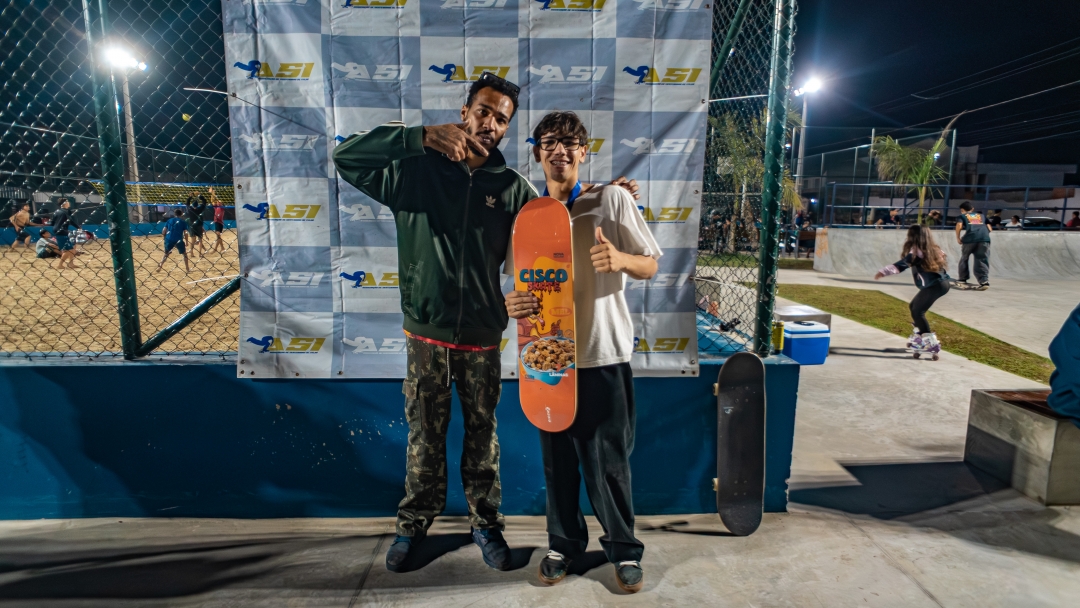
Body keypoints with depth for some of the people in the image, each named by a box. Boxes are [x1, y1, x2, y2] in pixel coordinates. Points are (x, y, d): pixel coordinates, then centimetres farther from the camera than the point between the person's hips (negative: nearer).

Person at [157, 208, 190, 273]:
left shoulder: (170, 220, 13)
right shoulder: (183, 222, 5)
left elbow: (163, 231, 8)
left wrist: (165, 237, 23)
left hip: (169, 239, 3)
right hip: (178, 240, -3)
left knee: (166, 254, 22)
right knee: (184, 254, 14)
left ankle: (159, 267, 12)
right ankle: (187, 268, 11)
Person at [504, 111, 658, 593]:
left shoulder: (612, 200, -3)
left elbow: (649, 267, -1)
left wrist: (619, 259, -24)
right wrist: (513, 303, -13)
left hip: (604, 354, -2)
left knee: (609, 460, 6)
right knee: (558, 459, 13)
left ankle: (623, 548, 29)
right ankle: (564, 542, 34)